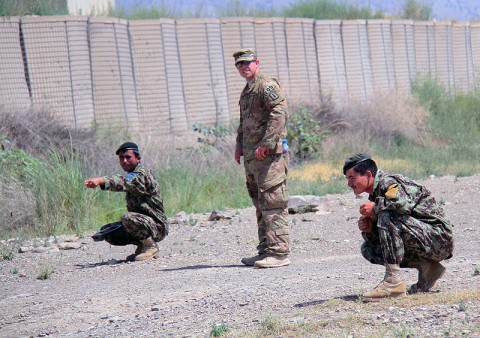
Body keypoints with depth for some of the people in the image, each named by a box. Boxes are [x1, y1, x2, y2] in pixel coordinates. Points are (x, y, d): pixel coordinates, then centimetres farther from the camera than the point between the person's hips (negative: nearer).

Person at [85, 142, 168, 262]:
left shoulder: (142, 175, -18)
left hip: (157, 226, -9)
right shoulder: (132, 176, 14)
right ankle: (142, 244, 11)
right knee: (106, 232, 3)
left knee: (128, 218, -35)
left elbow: (123, 183, -38)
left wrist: (101, 180, -52)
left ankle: (151, 246, -13)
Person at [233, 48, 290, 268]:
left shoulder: (267, 86, -8)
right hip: (251, 157, 10)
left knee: (273, 204, -11)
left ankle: (279, 252, -13)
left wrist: (266, 144, -23)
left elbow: (280, 113, -20)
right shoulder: (246, 91, 22)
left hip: (269, 154, -10)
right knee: (260, 205, 13)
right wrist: (239, 145, 19)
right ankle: (265, 251, 18)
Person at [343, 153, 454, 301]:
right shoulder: (374, 196, 15)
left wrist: (376, 208, -18)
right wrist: (368, 229, -5)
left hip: (439, 237, -10)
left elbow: (404, 204, -35)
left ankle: (393, 281, -26)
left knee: (387, 216, -27)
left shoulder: (388, 182, -13)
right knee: (368, 249, 7)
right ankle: (426, 267, 2)